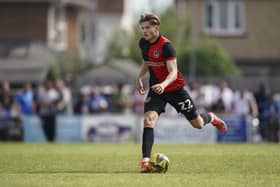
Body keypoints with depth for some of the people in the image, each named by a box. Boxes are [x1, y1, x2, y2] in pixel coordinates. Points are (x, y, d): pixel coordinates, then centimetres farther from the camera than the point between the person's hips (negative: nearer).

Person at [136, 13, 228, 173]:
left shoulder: (166, 46, -23)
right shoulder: (143, 43, -1)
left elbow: (173, 72, -31)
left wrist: (164, 84, -49)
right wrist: (139, 78, 12)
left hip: (175, 88, -4)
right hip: (156, 89, 4)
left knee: (198, 124, 7)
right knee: (149, 119, -22)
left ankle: (212, 118, 46)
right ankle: (145, 161, -27)